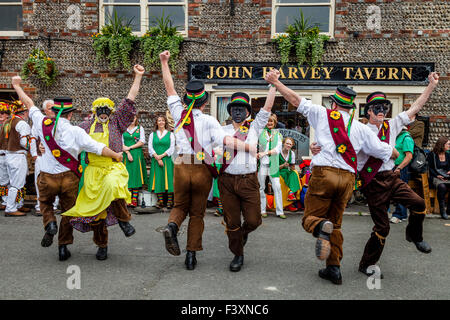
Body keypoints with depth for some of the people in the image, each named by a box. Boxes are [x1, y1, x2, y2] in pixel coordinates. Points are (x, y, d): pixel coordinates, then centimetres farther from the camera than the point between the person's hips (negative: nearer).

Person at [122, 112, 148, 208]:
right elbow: (121, 143, 5)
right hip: (126, 155, 0)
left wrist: (129, 148, -5)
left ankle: (134, 200, -3)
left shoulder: (140, 128, 10)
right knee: (128, 176, -3)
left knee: (136, 176, -3)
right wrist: (127, 153, -9)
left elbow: (142, 142, 1)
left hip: (137, 155, 0)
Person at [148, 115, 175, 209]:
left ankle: (170, 201, -3)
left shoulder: (170, 134, 7)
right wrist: (157, 158, -9)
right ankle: (160, 201, 1)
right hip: (156, 161, 2)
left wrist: (161, 155, -11)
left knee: (168, 179, -6)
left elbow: (172, 148, -1)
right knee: (158, 179, -2)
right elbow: (150, 148, 5)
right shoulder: (152, 135, 13)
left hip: (167, 160, -2)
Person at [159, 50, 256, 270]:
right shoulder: (208, 121, -5)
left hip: (182, 167, 2)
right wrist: (250, 148, -16)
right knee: (197, 213, 11)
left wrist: (164, 62, 21)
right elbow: (226, 140, -18)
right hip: (202, 170, -2)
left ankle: (172, 225, -11)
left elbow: (169, 88, 14)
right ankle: (191, 254, 11)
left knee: (180, 205, 22)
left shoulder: (179, 113, 4)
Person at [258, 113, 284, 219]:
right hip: (261, 163, -1)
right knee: (261, 187, 2)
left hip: (273, 163, 1)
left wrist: (265, 153, -17)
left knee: (277, 187, -3)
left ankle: (280, 211, 3)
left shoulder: (278, 134, 9)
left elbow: (278, 149, -3)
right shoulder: (260, 132, 6)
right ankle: (263, 210, 13)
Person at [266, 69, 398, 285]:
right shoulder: (361, 128, 12)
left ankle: (321, 227, -29)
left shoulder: (322, 114, 6)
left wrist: (275, 82, 20)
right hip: (347, 178, 4)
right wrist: (396, 153, 40)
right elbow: (384, 151, 16)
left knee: (310, 218, 7)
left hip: (324, 172, -3)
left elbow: (296, 100, 9)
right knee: (335, 224, 17)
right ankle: (334, 269, 14)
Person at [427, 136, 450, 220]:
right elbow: (429, 168, -1)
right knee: (442, 186, -38)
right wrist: (437, 175, -13)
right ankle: (442, 211, -29)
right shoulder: (432, 154, 2)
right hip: (435, 177, -5)